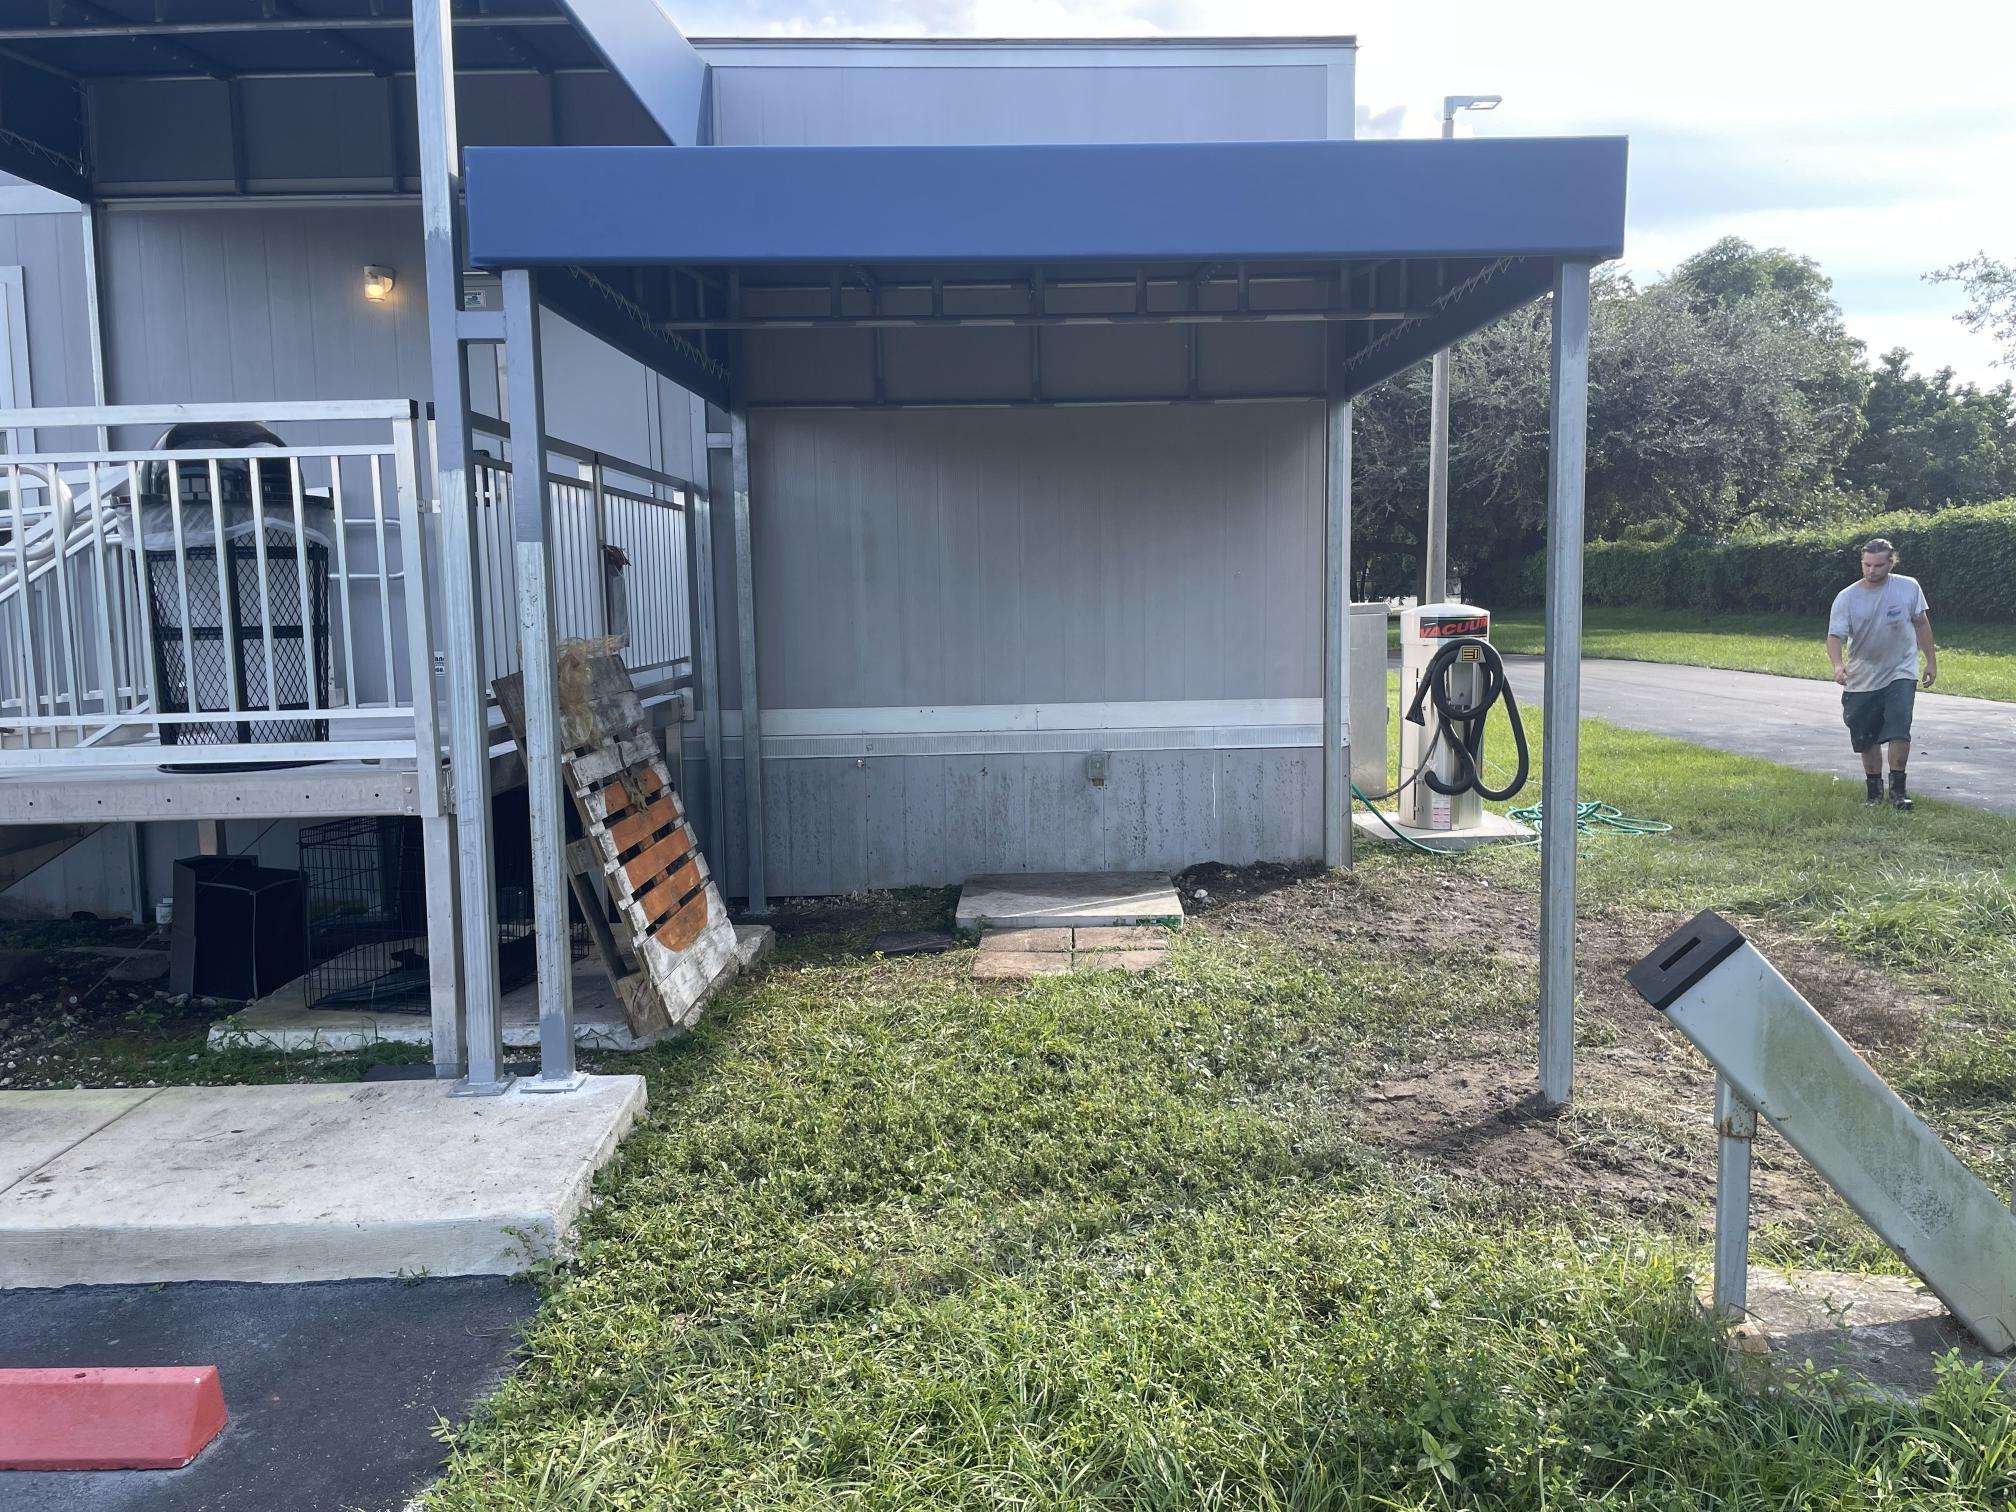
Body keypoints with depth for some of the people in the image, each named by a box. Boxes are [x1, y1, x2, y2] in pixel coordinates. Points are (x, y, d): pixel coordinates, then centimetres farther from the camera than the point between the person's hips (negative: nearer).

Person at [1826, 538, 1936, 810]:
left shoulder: (1909, 588, -4)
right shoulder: (1846, 598, -9)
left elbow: (1921, 624, 8)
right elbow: (1835, 636, -13)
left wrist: (1931, 661, 9)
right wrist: (1838, 665, -32)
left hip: (1901, 673, -1)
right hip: (1861, 678, 1)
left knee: (1899, 729, -16)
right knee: (1865, 738, 8)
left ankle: (1898, 788, -5)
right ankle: (1874, 788, 25)